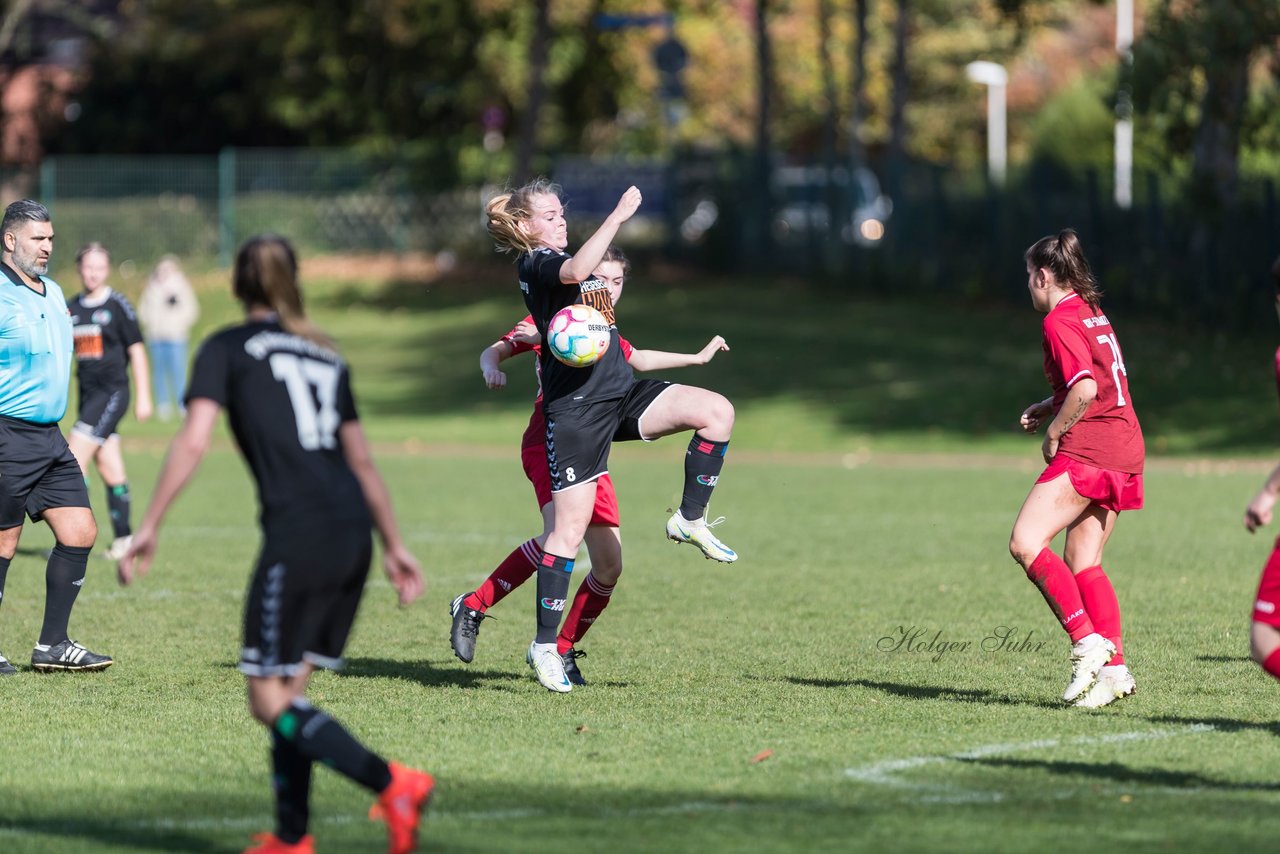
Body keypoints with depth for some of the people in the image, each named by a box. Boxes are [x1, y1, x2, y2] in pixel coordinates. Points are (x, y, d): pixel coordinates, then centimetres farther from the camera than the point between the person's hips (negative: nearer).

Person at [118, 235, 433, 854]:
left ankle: (391, 783, -21)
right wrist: (394, 546, 29)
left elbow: (192, 442, -6)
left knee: (270, 700, -4)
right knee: (290, 688, 15)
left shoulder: (227, 350, 6)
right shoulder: (325, 356, 23)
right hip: (354, 532, 7)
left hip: (298, 533, -7)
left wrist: (149, 527, -5)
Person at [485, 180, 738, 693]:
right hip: (575, 408, -8)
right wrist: (618, 216, -30)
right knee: (570, 530, -7)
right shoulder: (534, 264, -9)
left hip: (621, 392, 8)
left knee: (717, 411, -12)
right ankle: (545, 646, 2)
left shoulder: (557, 261, 20)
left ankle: (690, 520, 0)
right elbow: (575, 272, -33)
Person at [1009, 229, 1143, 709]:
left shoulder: (1060, 321, -9)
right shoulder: (1092, 314, 20)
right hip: (1124, 453, 10)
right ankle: (1113, 667, 4)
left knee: (1025, 543, -15)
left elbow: (1085, 389, -20)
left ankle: (1087, 641, -21)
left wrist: (1054, 433, -8)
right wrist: (1049, 407, 21)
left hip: (1088, 451, -10)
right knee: (1083, 562, 11)